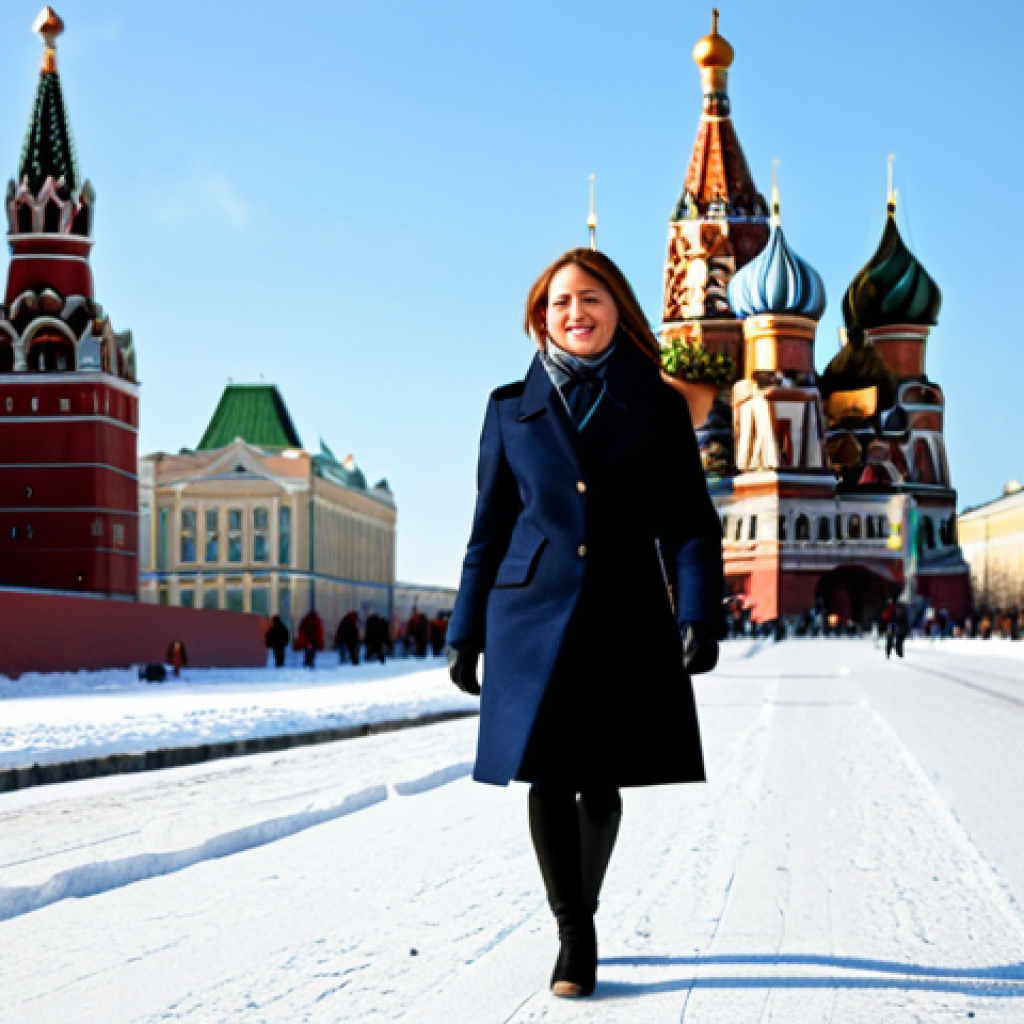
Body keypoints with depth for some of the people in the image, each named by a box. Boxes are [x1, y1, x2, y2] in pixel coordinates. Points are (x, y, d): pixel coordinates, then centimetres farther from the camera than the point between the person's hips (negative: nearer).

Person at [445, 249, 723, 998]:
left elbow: (690, 522, 3)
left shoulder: (657, 407, 7)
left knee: (601, 784, 5)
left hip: (625, 620, 0)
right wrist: (465, 632, 7)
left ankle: (580, 914, 28)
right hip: (535, 615, 0)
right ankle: (574, 935, 10)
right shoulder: (512, 409, 9)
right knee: (548, 779, -3)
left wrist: (699, 614, -10)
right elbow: (489, 528, 11)